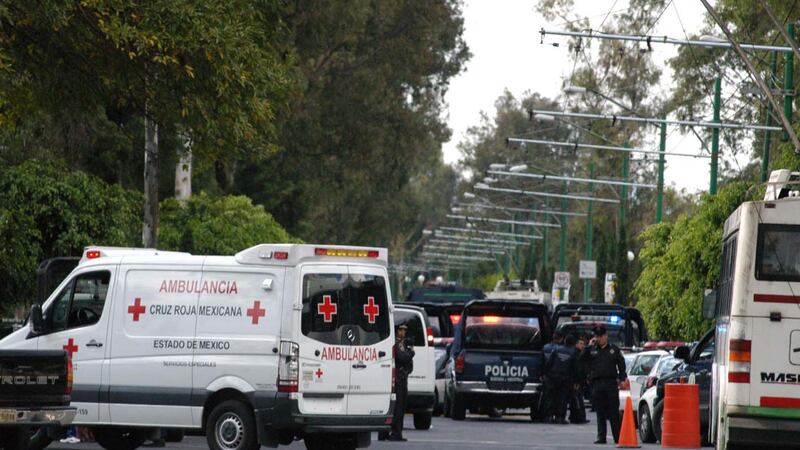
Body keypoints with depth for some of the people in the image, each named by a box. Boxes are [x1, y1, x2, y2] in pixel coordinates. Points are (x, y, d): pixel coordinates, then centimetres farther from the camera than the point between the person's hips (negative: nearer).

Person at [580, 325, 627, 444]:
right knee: (600, 413, 3)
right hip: (597, 384, 2)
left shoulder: (614, 349, 9)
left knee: (614, 412, -1)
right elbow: (582, 359, -2)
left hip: (611, 384, -2)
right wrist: (589, 347, -8)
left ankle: (617, 437, 3)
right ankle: (601, 437, 4)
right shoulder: (592, 350, 12)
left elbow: (621, 364, 8)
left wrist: (621, 378, -3)